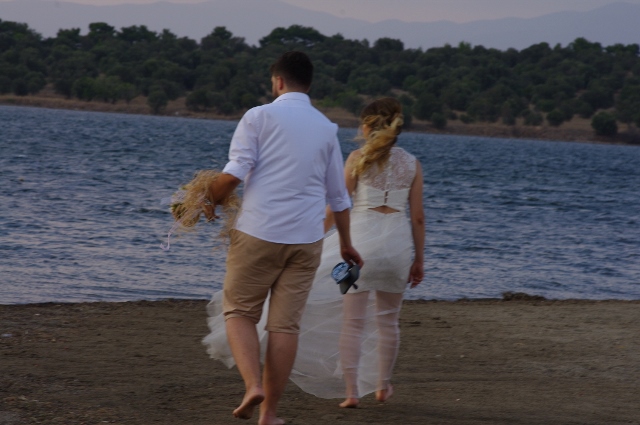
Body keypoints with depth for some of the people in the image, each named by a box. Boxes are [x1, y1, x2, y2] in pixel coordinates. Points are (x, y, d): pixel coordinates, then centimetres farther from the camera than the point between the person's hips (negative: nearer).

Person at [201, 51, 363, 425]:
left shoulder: (260, 117, -3)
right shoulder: (326, 128, 11)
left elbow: (234, 174, -13)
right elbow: (339, 195, 17)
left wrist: (212, 201, 7)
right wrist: (346, 244, 28)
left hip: (258, 233, -3)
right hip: (306, 239, 3)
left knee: (240, 312, 9)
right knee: (285, 324, 6)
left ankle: (253, 386, -14)